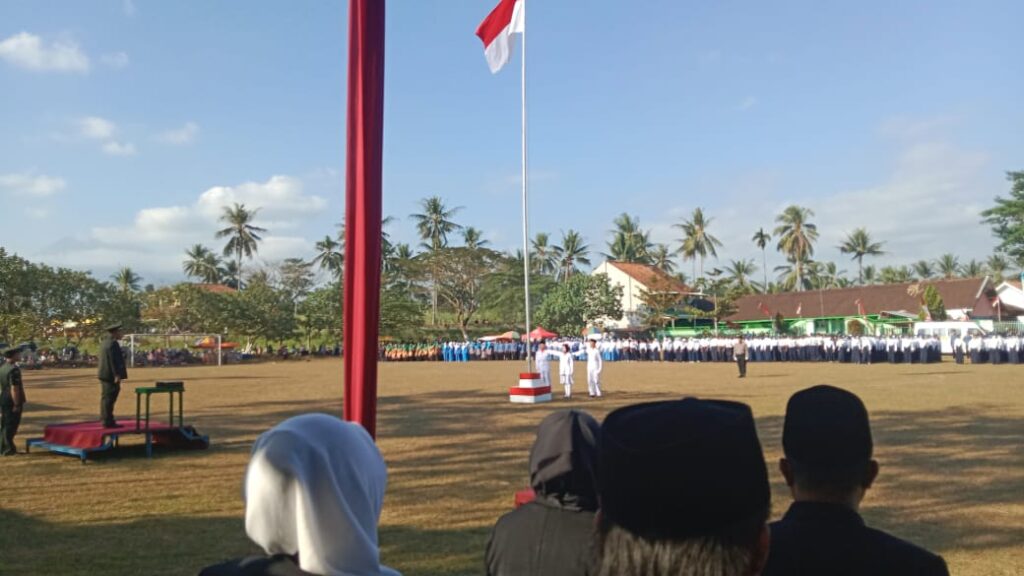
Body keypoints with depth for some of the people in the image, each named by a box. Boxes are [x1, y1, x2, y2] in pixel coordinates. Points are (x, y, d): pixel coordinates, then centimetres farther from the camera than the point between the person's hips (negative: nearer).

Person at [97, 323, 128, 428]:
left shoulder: (105, 342, 14)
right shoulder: (112, 343, -18)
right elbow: (113, 360, -23)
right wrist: (117, 375, -21)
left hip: (104, 374, 10)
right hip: (111, 375, -10)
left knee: (105, 397, 17)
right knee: (109, 398, -8)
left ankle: (104, 419, 26)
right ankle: (108, 421, -6)